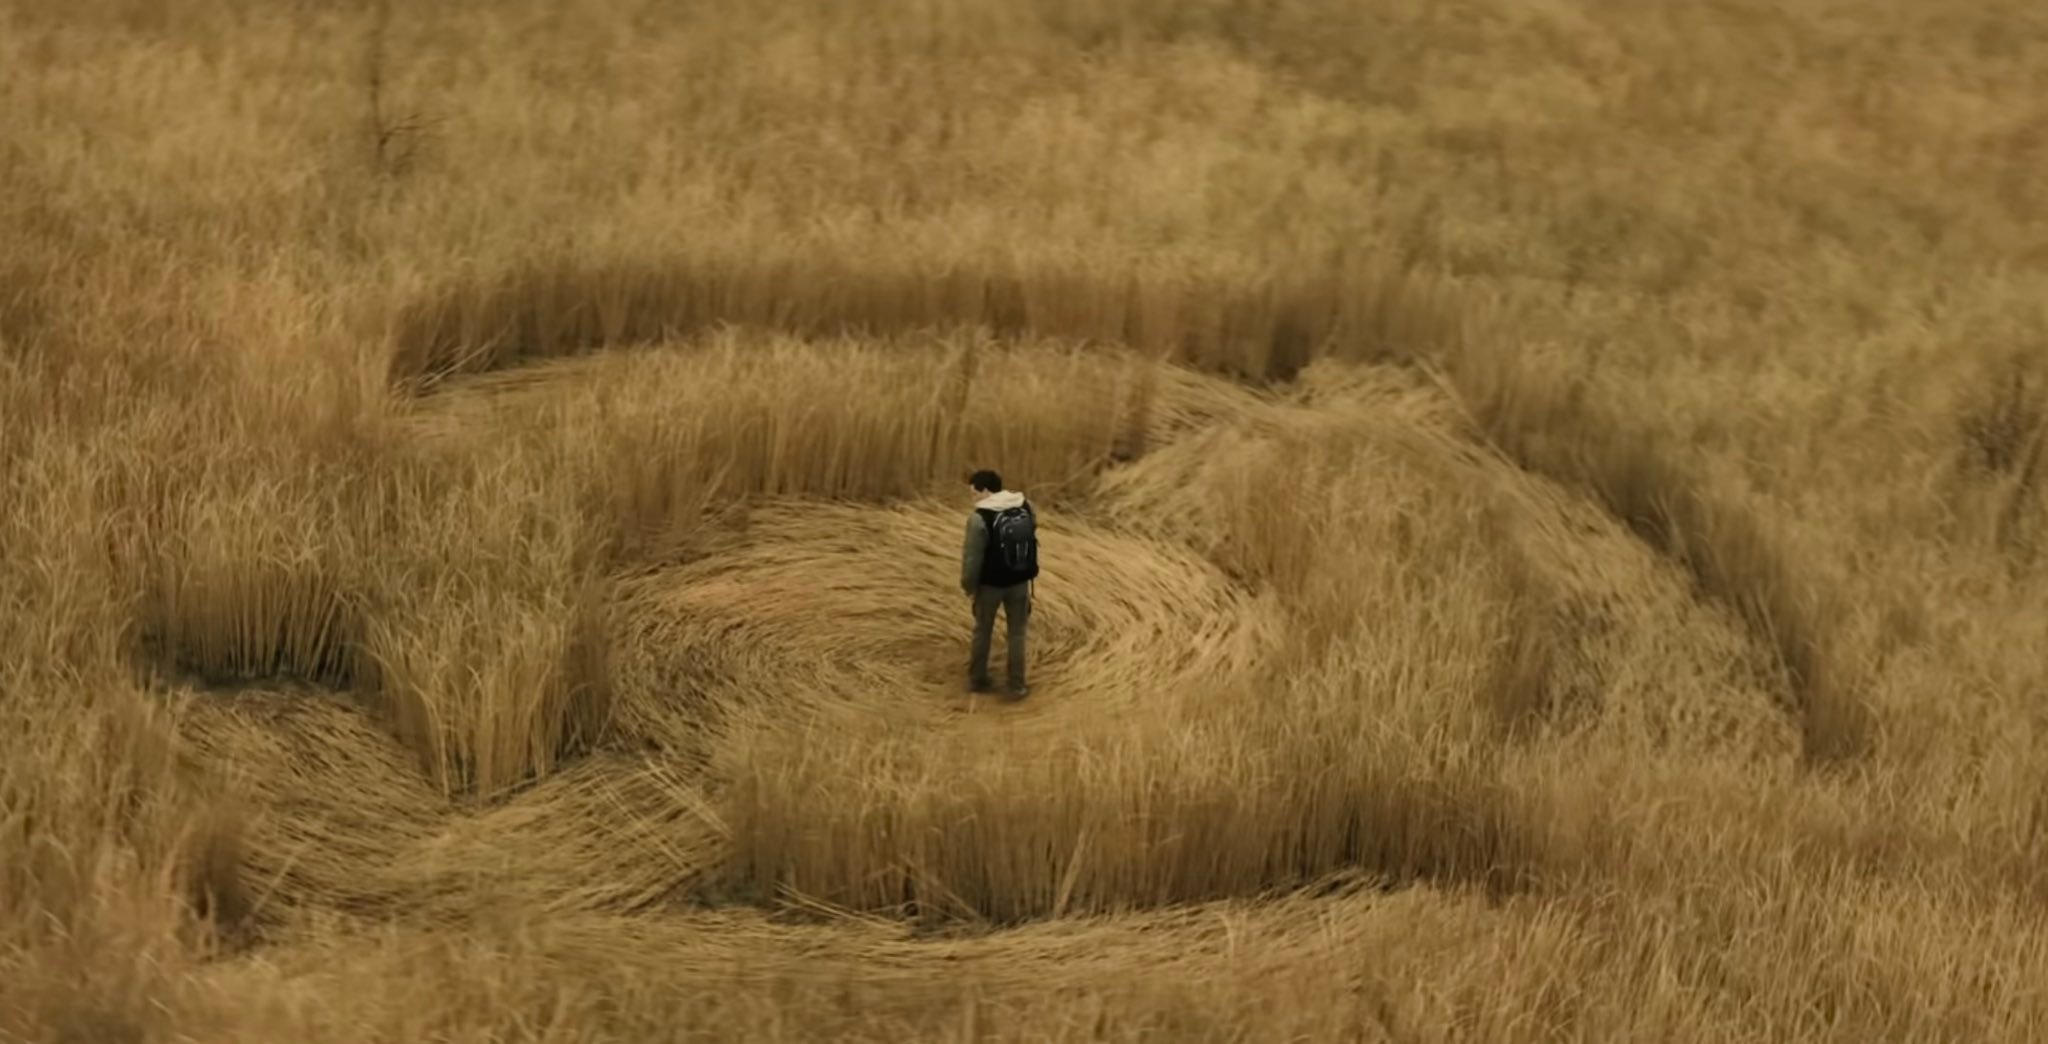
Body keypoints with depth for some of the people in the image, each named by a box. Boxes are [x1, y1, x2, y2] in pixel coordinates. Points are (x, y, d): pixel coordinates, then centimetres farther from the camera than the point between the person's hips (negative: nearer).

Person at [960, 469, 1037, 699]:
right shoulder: (1027, 508, -5)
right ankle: (1017, 686, 17)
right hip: (1020, 582, 3)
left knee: (983, 631, 17)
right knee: (1017, 633, 14)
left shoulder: (980, 518, -22)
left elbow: (972, 558, -17)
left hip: (990, 584, -3)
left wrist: (968, 585, -2)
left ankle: (977, 680, 30)